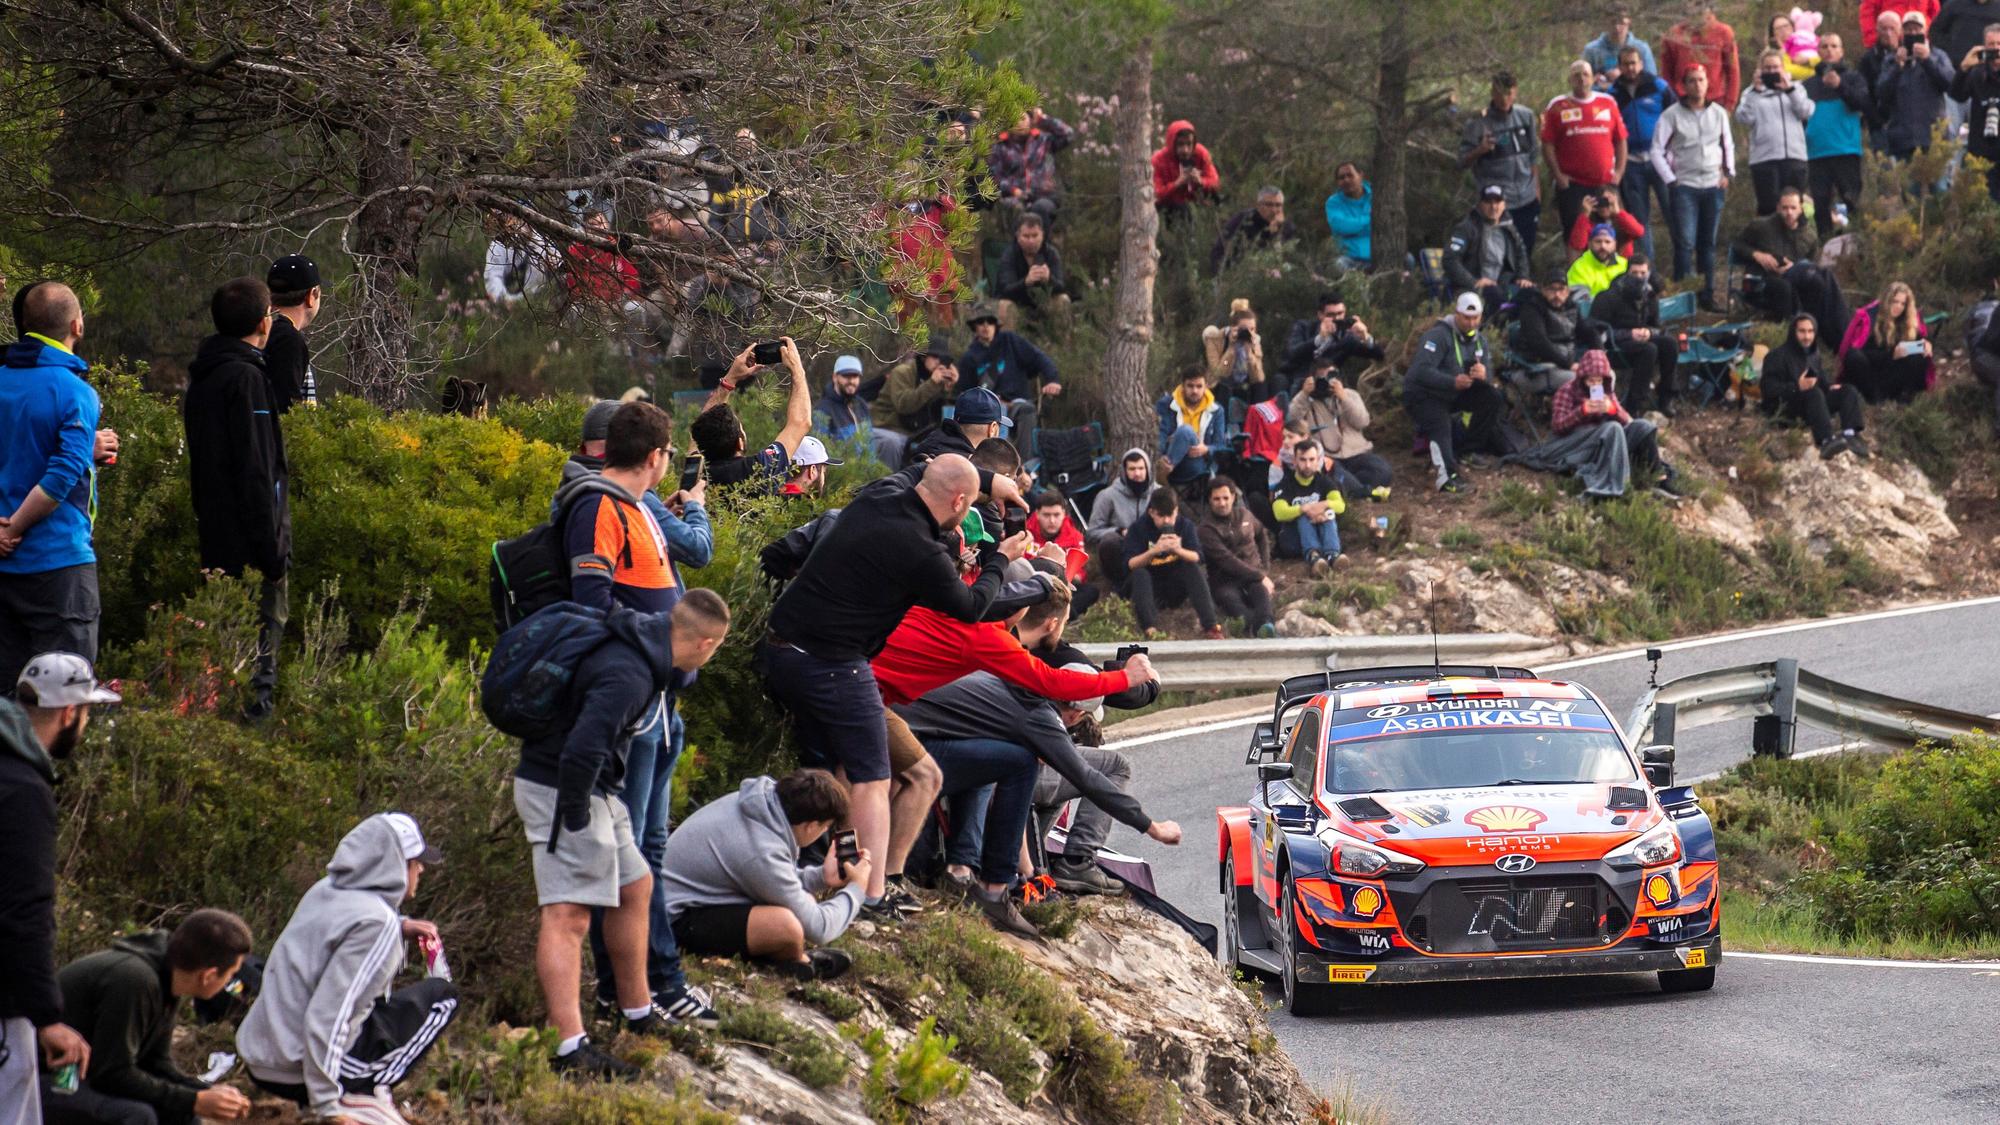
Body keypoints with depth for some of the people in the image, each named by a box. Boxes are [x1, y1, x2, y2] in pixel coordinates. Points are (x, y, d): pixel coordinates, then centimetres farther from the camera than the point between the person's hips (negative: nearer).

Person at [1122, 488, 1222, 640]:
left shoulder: (1185, 525, -3)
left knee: (1193, 569, -24)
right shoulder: (1138, 528, -10)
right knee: (1139, 574, -31)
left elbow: (1197, 558, -14)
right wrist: (1154, 551, -36)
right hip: (1148, 587, -2)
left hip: (1176, 586, 2)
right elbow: (1130, 565, -21)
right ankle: (1149, 630, -48)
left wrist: (1178, 550, -34)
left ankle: (1210, 627, -32)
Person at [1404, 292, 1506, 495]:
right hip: (1422, 394, -8)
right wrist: (1453, 381, -44)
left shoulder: (1478, 339, 6)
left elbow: (1488, 369, -1)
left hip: (1454, 394, 8)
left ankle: (1470, 451, -1)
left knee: (1492, 399, -9)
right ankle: (1447, 476, -49)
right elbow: (1422, 371, -32)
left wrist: (1484, 373, -29)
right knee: (1441, 425, -34)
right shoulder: (1438, 336, -21)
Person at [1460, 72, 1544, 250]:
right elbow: (1463, 161, -7)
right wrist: (1480, 150, -28)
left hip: (1527, 200, 4)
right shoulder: (1478, 122, -8)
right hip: (1497, 202, -4)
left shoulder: (1526, 116, 5)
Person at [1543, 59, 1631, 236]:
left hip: (1604, 183, 2)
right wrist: (1558, 174, -7)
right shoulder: (1558, 107, 3)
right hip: (1571, 183, -2)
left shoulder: (1607, 103, 9)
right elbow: (1548, 144, 0)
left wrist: (1619, 172, 2)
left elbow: (1621, 140, 11)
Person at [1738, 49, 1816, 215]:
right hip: (1764, 157, -2)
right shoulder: (1752, 94, 12)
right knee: (1768, 207, -7)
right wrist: (1756, 91, -7)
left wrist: (1789, 88, -5)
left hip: (1794, 156, 2)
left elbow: (1806, 111, 2)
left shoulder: (1796, 89, 18)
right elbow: (1745, 119, -4)